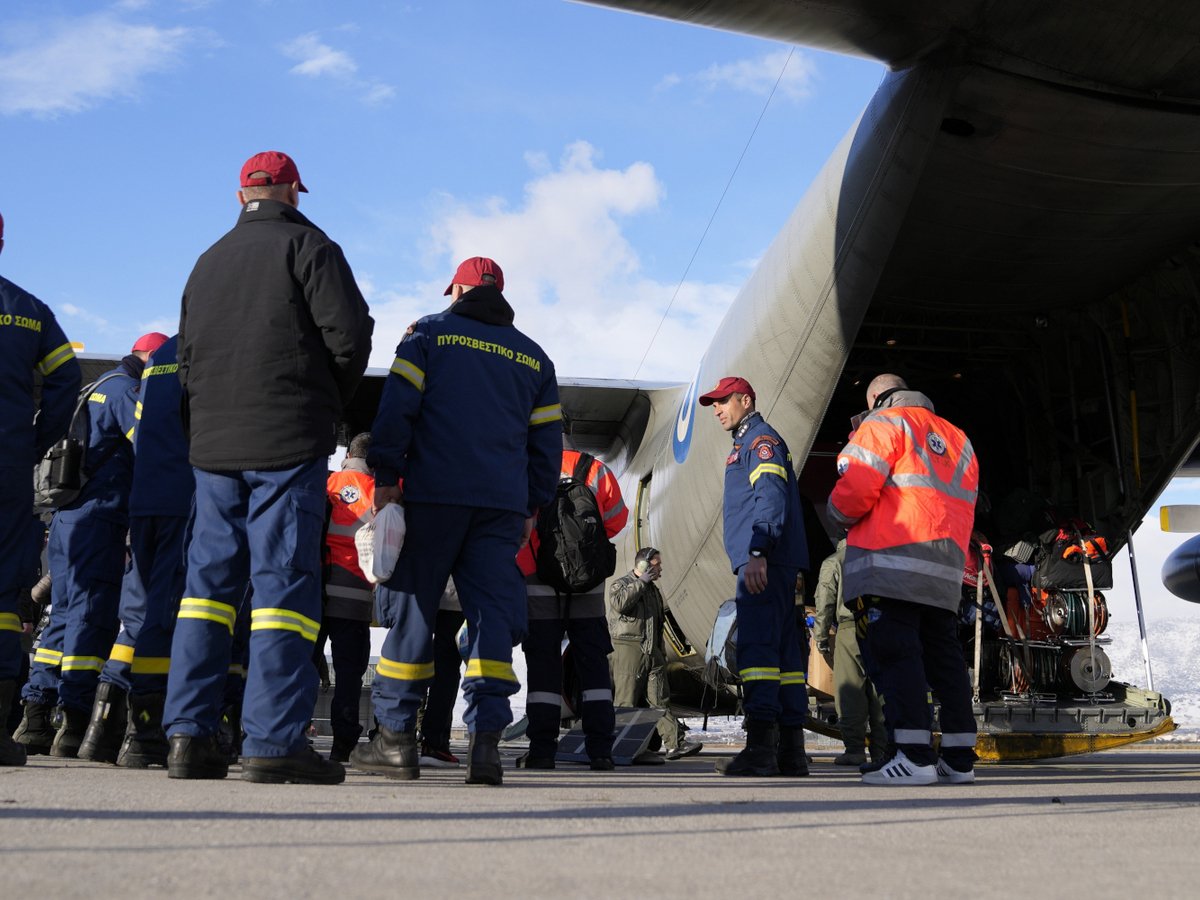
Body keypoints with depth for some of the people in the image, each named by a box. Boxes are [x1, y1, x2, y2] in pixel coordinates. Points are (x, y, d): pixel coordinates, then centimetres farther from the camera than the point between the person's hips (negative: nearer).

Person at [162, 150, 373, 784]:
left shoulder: (207, 262, 20)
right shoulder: (306, 246, 0)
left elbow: (187, 359, 20)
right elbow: (349, 333, -9)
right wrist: (333, 402, 7)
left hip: (212, 445, 6)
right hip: (288, 444, -6)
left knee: (210, 578, 8)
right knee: (284, 579, -7)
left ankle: (189, 733, 4)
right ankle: (273, 741, -11)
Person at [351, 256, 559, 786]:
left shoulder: (429, 333, 7)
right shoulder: (533, 357, 18)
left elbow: (396, 408, -2)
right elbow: (546, 441, 17)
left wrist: (385, 477, 0)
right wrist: (532, 507, 22)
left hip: (433, 493, -2)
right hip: (503, 504, 3)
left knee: (412, 609, 3)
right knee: (492, 613, 0)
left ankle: (396, 738, 4)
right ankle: (485, 740, -11)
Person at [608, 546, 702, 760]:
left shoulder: (653, 589, 20)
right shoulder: (620, 585, -3)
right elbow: (620, 603, -28)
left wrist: (661, 652, 24)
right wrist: (641, 582, -18)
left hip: (652, 652, 7)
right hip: (628, 649, -7)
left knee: (660, 700, 1)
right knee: (626, 702, -5)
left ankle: (676, 743, -5)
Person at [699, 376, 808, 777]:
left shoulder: (761, 439, -3)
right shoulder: (748, 443, 28)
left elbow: (772, 497, -16)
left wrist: (757, 552, -25)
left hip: (763, 562, -10)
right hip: (775, 564, 10)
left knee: (756, 646, -16)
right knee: (783, 650, 7)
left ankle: (761, 746, -22)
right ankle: (790, 751, 8)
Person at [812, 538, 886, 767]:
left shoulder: (833, 562, 10)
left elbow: (824, 605, 4)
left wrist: (822, 641, 8)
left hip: (850, 628, -3)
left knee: (849, 692, -3)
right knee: (881, 692, 5)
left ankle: (854, 748, -9)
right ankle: (882, 750, 3)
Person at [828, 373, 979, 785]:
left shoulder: (883, 424, 2)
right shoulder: (958, 440, 25)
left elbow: (855, 488, -9)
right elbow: (962, 506, 20)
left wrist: (839, 516, 9)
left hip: (893, 560, -7)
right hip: (945, 569, 8)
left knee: (896, 651, -10)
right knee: (943, 654, 10)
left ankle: (915, 755, -17)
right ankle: (959, 758, 10)